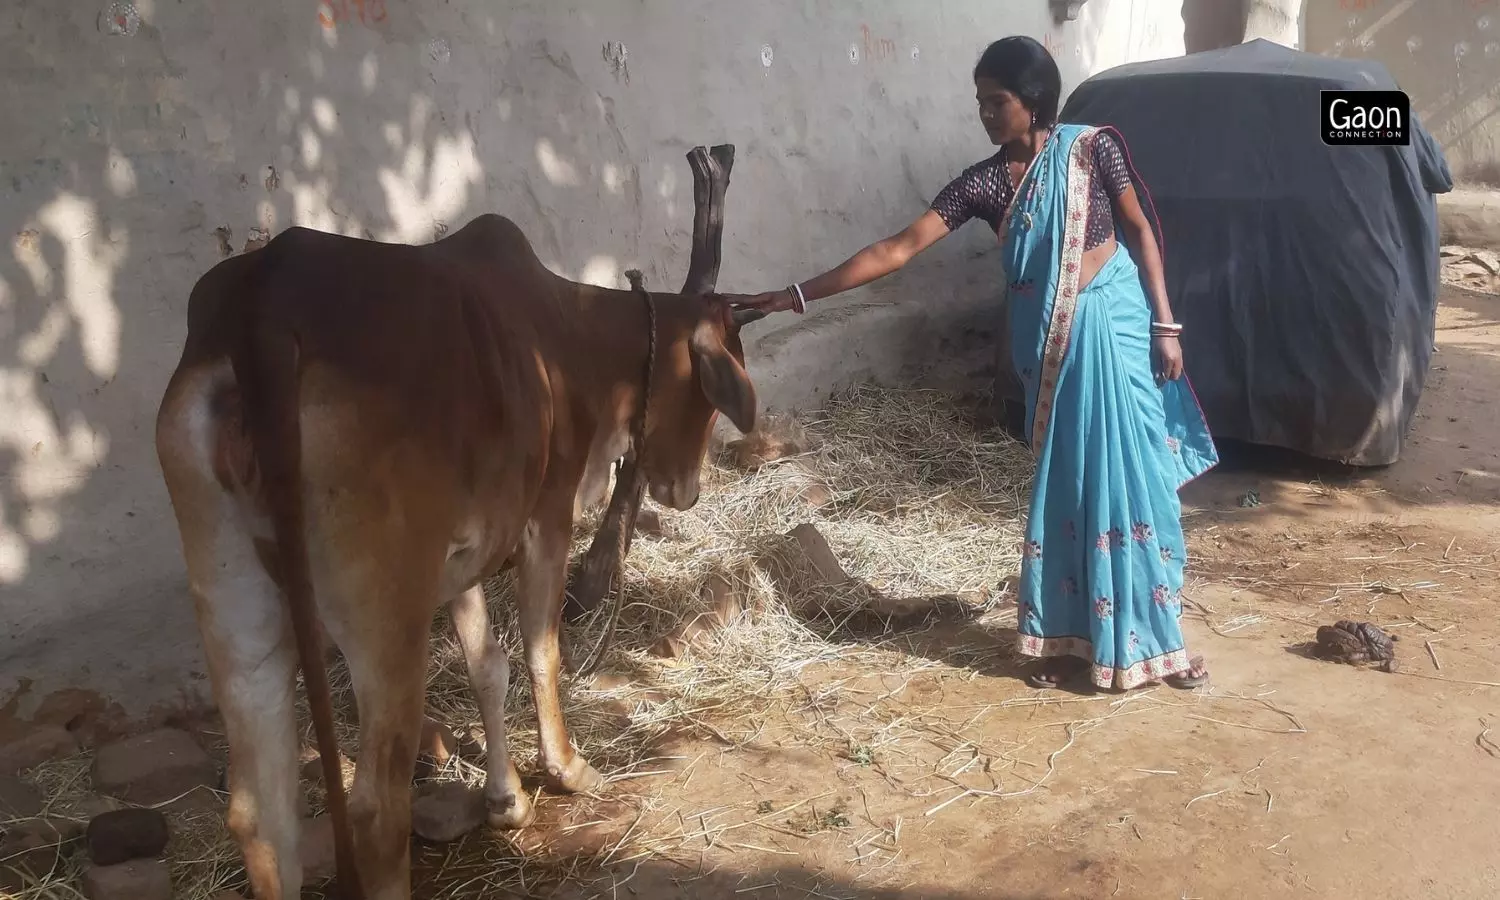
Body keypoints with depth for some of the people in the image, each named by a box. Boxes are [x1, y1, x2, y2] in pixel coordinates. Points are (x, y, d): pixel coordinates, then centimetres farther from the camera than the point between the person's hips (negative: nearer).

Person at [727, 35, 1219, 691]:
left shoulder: (1093, 148, -6)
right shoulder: (983, 183, -2)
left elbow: (1140, 231, 1)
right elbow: (898, 248, -7)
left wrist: (1165, 324, -4)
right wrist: (797, 295, -13)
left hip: (1117, 330, -2)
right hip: (1051, 349, 2)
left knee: (1134, 478, 4)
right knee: (1064, 490, 8)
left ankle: (1155, 639, 20)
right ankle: (1074, 640, 21)